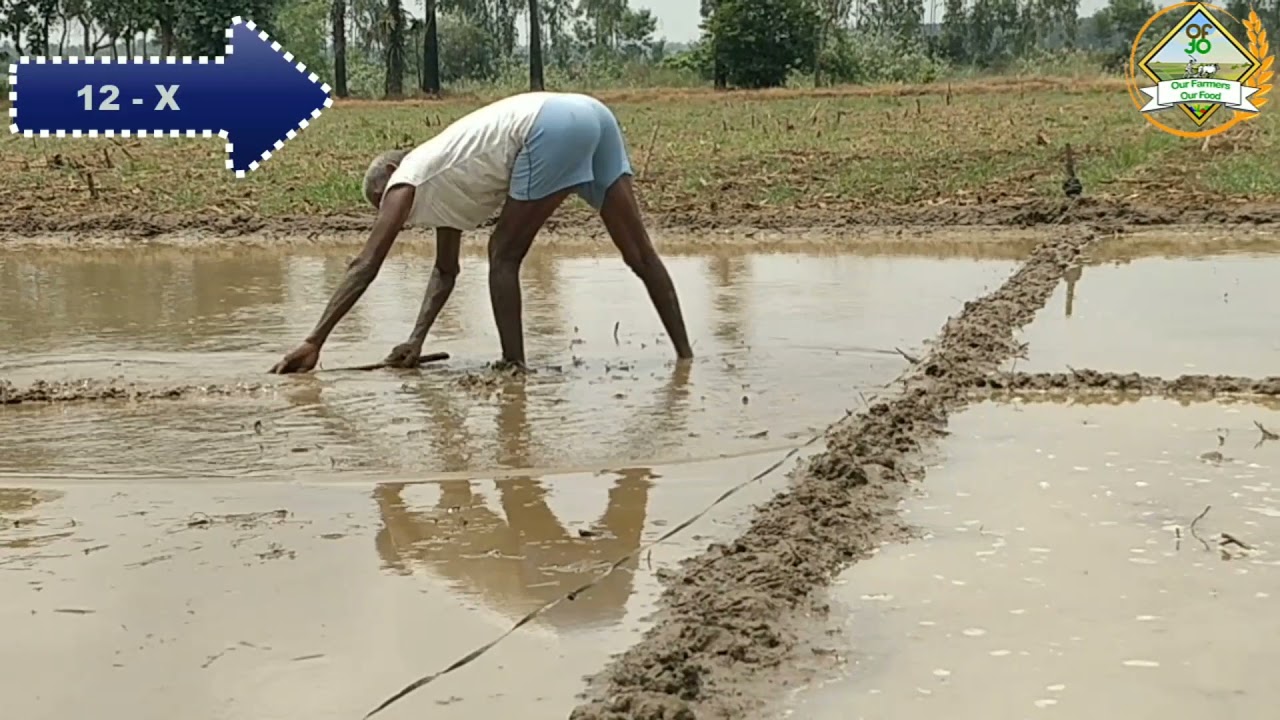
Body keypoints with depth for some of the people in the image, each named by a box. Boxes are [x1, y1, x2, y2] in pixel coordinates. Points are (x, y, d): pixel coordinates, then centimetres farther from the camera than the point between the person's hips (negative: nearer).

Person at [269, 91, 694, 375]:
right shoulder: (441, 187, 29)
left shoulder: (409, 176, 8)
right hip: (591, 116, 9)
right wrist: (416, 340, 25)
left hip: (555, 128, -9)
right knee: (639, 254, 11)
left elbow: (365, 265, 4)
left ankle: (514, 365, 4)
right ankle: (685, 354, 16)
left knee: (504, 257, 4)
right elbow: (445, 272, 35)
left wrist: (314, 342, 5)